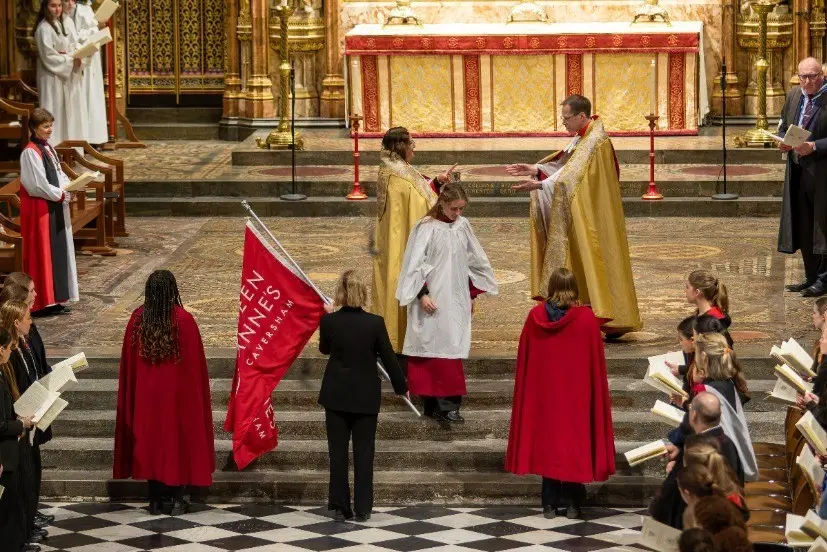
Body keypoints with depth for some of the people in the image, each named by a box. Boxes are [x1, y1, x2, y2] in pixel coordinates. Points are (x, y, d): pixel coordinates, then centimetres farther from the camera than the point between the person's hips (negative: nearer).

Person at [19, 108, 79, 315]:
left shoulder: (48, 149, 11)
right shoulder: (30, 152, -16)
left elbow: (58, 174, 16)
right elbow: (37, 184, -20)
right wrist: (60, 195, -14)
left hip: (54, 206, 9)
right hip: (39, 207, -9)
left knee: (58, 250, 11)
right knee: (42, 252, -5)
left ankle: (54, 298, 18)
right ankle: (43, 302, 0)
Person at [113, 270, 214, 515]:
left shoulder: (137, 319, -7)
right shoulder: (183, 320, -16)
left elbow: (128, 362, 2)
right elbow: (196, 362, -9)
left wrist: (132, 393, 14)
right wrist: (197, 392, 4)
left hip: (146, 394, 2)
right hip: (178, 393, -2)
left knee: (150, 440, 12)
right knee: (179, 440, 10)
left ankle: (155, 500, 16)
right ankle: (178, 500, 12)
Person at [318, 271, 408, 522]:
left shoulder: (329, 321, -10)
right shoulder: (375, 323, -12)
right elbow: (389, 358, -4)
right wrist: (401, 387, 11)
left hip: (336, 395, 1)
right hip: (366, 397, -1)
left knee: (338, 451, 8)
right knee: (364, 452, 7)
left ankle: (340, 506, 10)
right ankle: (363, 508, 8)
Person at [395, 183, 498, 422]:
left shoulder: (463, 226, 8)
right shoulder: (427, 228, -8)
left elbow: (474, 260, 17)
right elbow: (415, 263, -9)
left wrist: (472, 294, 18)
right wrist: (422, 294, -15)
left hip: (457, 299, 5)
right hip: (434, 298, -5)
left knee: (453, 347, 2)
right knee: (436, 347, -6)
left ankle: (446, 404, 4)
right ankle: (445, 405, -6)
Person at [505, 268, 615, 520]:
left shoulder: (535, 317, -5)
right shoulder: (586, 318, -10)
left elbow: (524, 359, 3)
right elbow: (596, 362, -4)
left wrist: (527, 392, 14)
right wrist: (598, 393, 7)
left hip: (544, 393, 2)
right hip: (576, 393, -2)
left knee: (548, 441, 9)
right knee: (574, 441, 6)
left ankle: (550, 503, 9)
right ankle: (571, 502, 5)